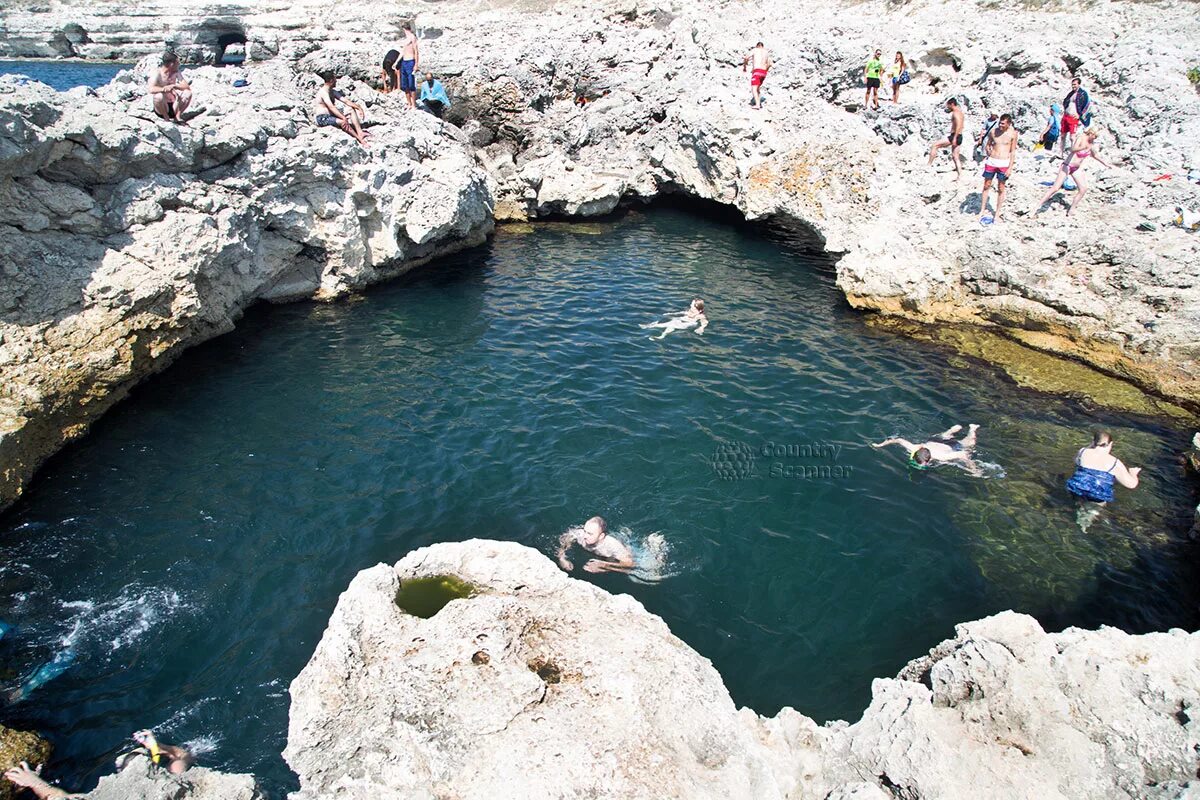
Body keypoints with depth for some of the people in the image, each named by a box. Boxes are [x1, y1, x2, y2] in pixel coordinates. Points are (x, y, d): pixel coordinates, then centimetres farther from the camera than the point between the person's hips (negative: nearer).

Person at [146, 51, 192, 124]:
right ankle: (167, 119, -13)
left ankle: (177, 117, -6)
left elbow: (187, 86, -11)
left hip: (173, 105, 4)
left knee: (188, 93, -17)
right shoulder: (157, 73, -16)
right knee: (159, 95, -36)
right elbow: (150, 89, -31)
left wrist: (173, 86, -27)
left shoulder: (177, 72, -1)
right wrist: (164, 89, -47)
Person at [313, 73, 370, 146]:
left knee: (352, 111, -2)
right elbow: (331, 107, -30)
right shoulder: (323, 92, -17)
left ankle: (360, 133, -21)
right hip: (322, 118, -10)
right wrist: (344, 118, -40)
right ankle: (360, 139, -33)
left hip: (331, 115, 10)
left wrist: (359, 107, -3)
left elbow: (346, 101, 10)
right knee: (343, 122, -35)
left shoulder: (333, 91, 12)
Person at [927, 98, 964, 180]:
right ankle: (960, 176, 11)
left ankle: (929, 164, -7)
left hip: (955, 136, -10)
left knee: (934, 145, -6)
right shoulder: (959, 111, 19)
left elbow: (958, 125, -25)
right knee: (955, 157, 11)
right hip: (958, 137, 10)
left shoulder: (956, 112, -13)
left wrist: (954, 138, -29)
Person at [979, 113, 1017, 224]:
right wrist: (990, 156, 1)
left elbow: (1013, 151, -2)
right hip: (991, 162, 2)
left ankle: (997, 215, 12)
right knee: (986, 186, 8)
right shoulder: (993, 131, -1)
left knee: (1001, 189, 6)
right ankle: (982, 211, 21)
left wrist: (1010, 168, -6)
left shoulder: (1013, 133, -5)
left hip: (1004, 164, -2)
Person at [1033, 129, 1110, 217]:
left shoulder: (1092, 142, 3)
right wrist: (1084, 147, -58)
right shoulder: (1081, 138, -19)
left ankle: (1071, 210, 9)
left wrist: (1105, 163, 25)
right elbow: (1073, 149, -40)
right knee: (1056, 188, -12)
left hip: (1076, 169, 7)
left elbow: (1094, 155, 22)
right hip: (1067, 166, -7)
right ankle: (1037, 207, -7)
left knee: (1083, 188, -2)